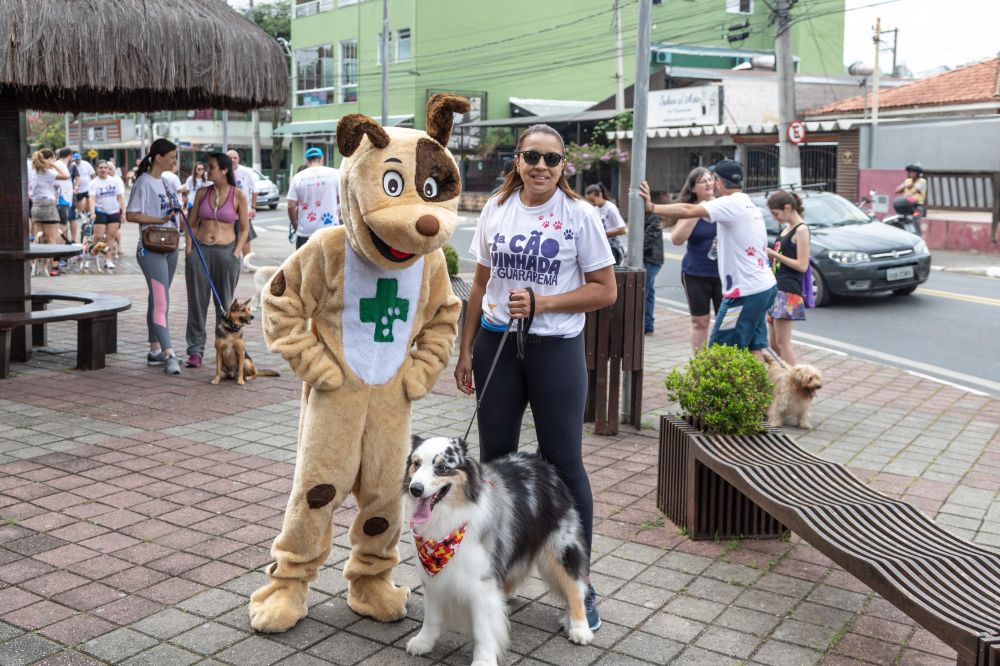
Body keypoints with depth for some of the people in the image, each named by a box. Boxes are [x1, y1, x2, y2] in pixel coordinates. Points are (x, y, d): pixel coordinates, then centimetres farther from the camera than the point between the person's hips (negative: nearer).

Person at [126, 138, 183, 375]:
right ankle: (169, 355, -13)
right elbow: (131, 214, -16)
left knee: (157, 301, 13)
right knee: (161, 303, -11)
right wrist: (160, 220, -20)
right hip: (151, 249, -9)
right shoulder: (144, 182, -11)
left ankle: (155, 351, 20)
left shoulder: (164, 181, 14)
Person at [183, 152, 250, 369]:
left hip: (226, 252, -2)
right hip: (200, 251, 2)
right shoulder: (202, 193, 6)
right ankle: (195, 351, 7)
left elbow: (244, 228, 2)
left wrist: (236, 253, -7)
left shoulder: (238, 196, -2)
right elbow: (192, 223, 10)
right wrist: (188, 249, 0)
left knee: (225, 303, 7)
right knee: (197, 302, 2)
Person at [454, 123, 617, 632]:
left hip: (556, 349, -4)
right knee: (495, 456, 12)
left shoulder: (579, 215, -5)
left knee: (563, 463, 0)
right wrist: (466, 350, 9)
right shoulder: (496, 210, 6)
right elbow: (480, 285, 12)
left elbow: (605, 290, -6)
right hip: (497, 344, 4)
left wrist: (540, 303, -16)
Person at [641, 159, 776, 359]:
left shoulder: (730, 204, -14)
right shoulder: (751, 206, 16)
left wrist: (651, 207, -24)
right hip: (765, 286, 10)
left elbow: (689, 211, -25)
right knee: (755, 348, 13)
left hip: (746, 292, -10)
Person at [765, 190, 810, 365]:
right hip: (776, 288, 9)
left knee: (782, 342, -9)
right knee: (773, 343, 11)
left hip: (788, 291, -9)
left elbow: (802, 266, -15)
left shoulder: (801, 230, -10)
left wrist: (775, 254, -13)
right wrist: (769, 255, 5)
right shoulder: (786, 229, 16)